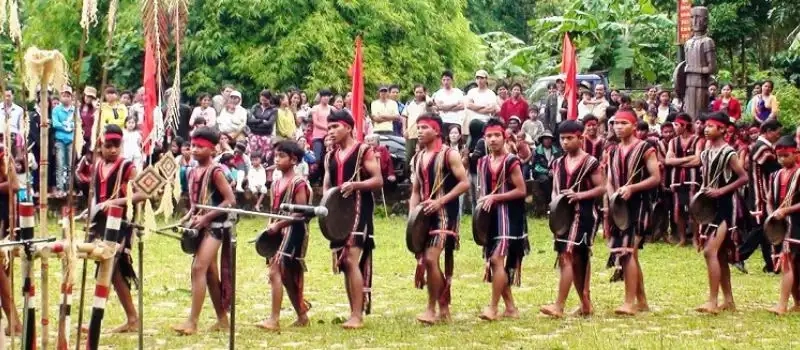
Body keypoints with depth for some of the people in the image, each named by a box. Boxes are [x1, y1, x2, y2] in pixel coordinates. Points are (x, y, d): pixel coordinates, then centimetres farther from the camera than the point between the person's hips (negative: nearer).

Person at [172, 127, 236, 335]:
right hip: (200, 226, 9)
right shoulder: (193, 172, 11)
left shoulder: (215, 172, -12)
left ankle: (192, 321, -18)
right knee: (210, 273, 11)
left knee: (199, 268, -17)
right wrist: (188, 217, 3)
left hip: (215, 225, -9)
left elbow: (230, 200, -17)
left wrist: (206, 217, -20)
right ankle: (222, 320, 20)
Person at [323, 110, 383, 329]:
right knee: (343, 263, 7)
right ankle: (354, 314, 14)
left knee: (352, 260, -16)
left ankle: (358, 316, -16)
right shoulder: (330, 156, 17)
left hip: (359, 210, -7)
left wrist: (355, 185, -23)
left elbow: (378, 180, -8)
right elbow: (326, 185, 20)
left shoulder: (363, 151, -4)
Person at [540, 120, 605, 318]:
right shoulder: (558, 163, 13)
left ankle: (559, 305, -19)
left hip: (583, 214, -7)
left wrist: (579, 195, -20)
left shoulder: (590, 162, -6)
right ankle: (586, 304, 22)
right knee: (576, 260, 12)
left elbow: (602, 188, -8)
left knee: (566, 256, -16)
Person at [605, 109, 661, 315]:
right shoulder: (613, 152, 15)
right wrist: (613, 197, -6)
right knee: (629, 254, 10)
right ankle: (641, 301, 18)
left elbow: (656, 178, -9)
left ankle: (629, 302, -16)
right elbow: (609, 181, 15)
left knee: (628, 251, -16)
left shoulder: (645, 149, -4)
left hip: (638, 205, -7)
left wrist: (632, 188, -20)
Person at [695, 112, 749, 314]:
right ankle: (728, 300, 20)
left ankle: (713, 301, -16)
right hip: (709, 206, 9)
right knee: (720, 255, 12)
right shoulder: (706, 153, 11)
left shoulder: (728, 153, -13)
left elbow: (744, 178, -15)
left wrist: (721, 191, -21)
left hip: (724, 206, -9)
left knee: (711, 251, -17)